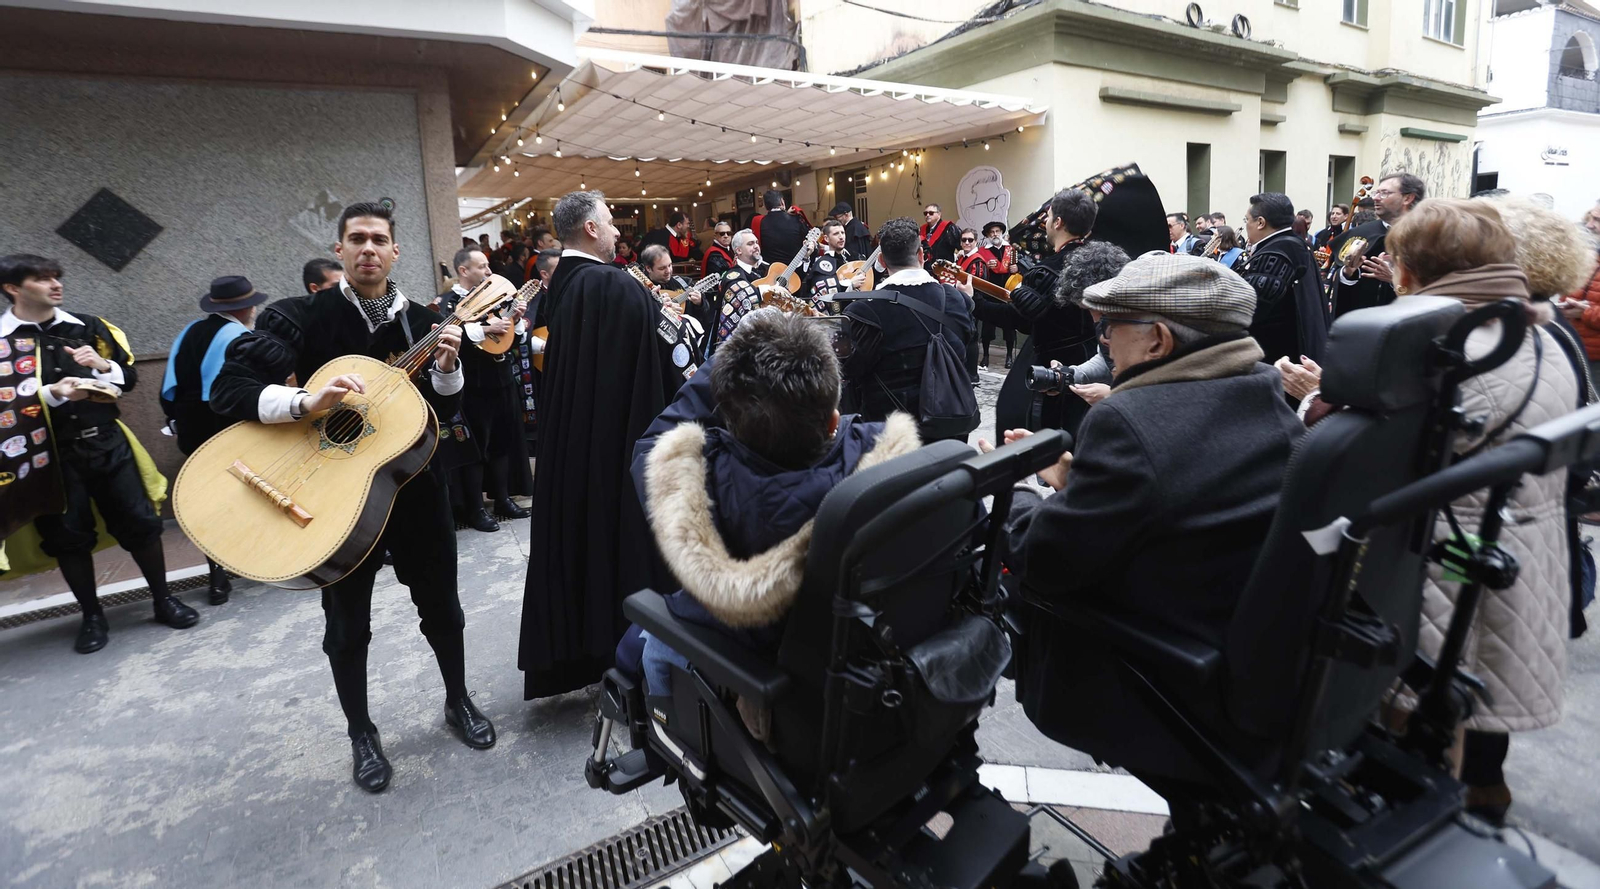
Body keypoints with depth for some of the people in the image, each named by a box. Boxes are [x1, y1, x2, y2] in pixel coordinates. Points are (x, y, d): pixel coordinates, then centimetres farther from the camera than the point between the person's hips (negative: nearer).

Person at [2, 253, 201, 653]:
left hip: (106, 443, 2)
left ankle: (163, 600, 19)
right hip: (49, 454, -1)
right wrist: (50, 394, -20)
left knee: (140, 523, 3)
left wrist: (105, 366, -10)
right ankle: (92, 616, 22)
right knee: (68, 537, 6)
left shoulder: (87, 327, 6)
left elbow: (130, 378, 11)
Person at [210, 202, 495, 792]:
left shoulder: (422, 322, 4)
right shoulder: (303, 317, -6)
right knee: (348, 623, 11)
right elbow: (228, 390, -14)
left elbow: (445, 412, 6)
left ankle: (458, 701, 35)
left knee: (441, 606, 13)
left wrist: (446, 369, -14)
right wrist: (308, 402, -30)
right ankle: (361, 732, 32)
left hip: (415, 484, 2)